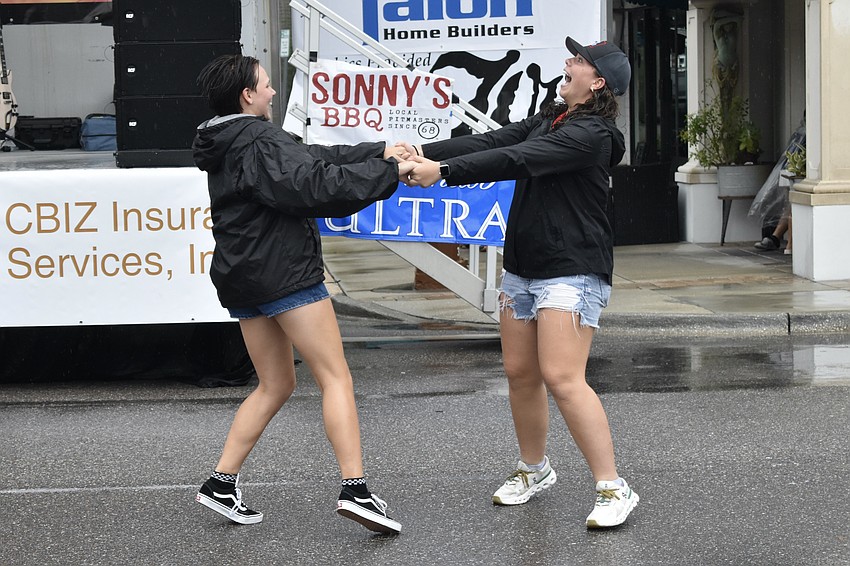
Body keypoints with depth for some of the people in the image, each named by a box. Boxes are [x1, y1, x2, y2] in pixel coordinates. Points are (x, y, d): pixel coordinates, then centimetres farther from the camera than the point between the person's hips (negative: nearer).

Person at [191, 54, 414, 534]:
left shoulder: (230, 145, 17)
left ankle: (222, 483, 12)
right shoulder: (261, 144, -14)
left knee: (276, 385, 16)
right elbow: (317, 186, -23)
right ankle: (355, 489, -12)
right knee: (336, 377, -6)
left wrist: (379, 152, 9)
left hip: (242, 279, 9)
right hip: (285, 273, -9)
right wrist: (388, 172, -15)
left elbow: (313, 158, 15)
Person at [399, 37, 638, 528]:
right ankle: (534, 469, 32)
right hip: (524, 267, 9)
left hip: (572, 271, -9)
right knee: (520, 373, 13)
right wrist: (426, 152, -9)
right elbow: (493, 142, 3)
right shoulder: (550, 120, 13)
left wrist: (445, 171, -31)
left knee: (563, 378, -17)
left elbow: (518, 159, -26)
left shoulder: (592, 135, -17)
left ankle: (613, 489, -12)